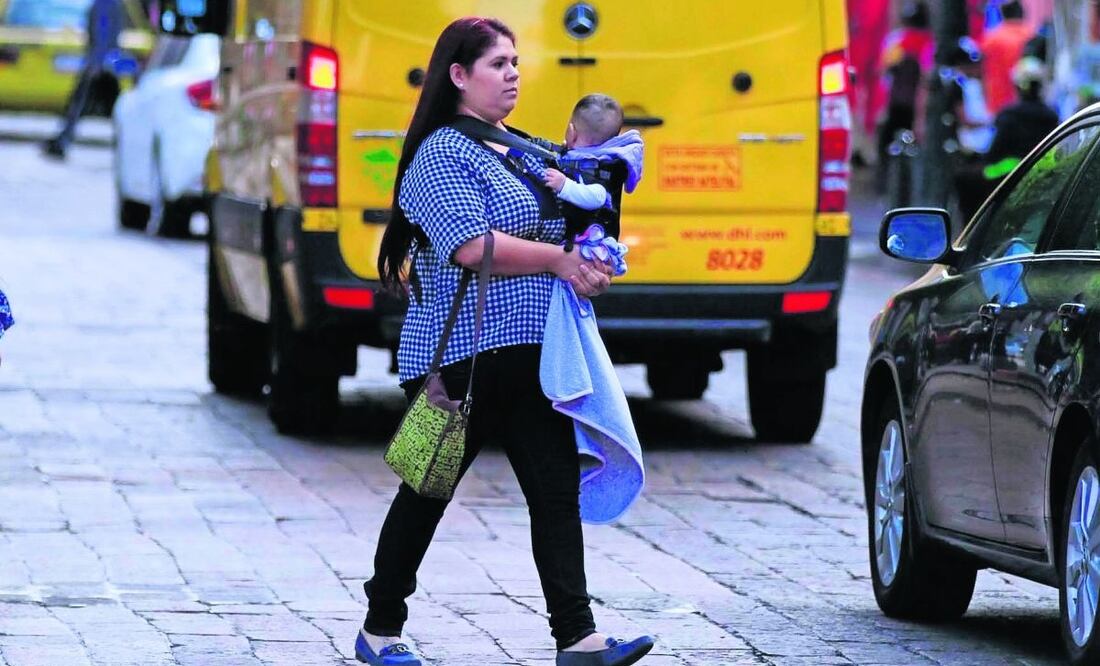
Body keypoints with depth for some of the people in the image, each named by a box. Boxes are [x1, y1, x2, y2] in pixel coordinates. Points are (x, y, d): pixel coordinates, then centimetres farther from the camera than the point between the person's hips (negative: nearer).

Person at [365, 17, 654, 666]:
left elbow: (557, 231, 26)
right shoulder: (442, 155, -9)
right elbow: (471, 246, -21)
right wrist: (559, 261, -18)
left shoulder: (520, 152, 16)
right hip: (462, 357, -7)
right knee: (428, 492, 4)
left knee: (558, 489, -2)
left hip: (531, 354, 7)